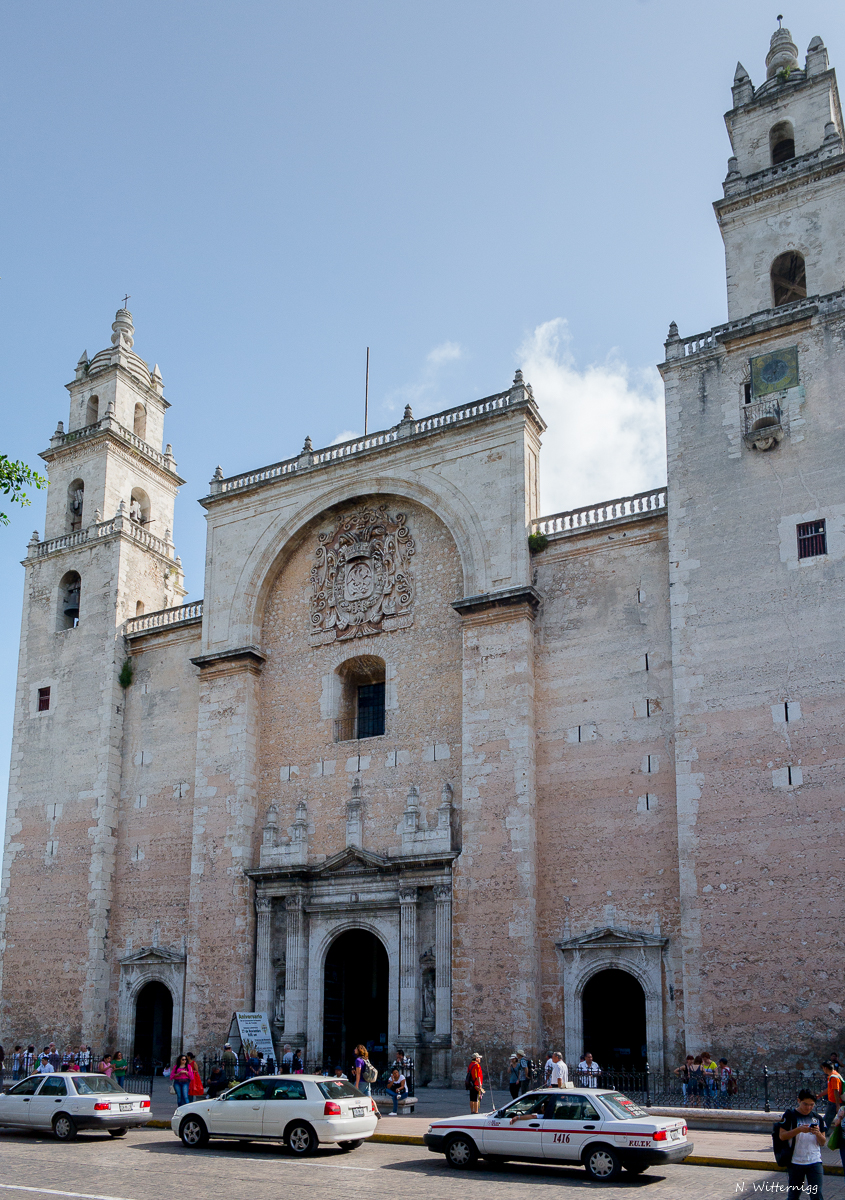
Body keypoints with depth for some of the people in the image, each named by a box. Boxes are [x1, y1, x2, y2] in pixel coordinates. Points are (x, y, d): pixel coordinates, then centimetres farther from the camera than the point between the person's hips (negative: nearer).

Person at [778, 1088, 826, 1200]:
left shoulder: (817, 1118, 7)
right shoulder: (790, 1115, -4)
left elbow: (822, 1142, 9)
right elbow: (782, 1136, -9)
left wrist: (817, 1133, -14)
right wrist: (799, 1130, -21)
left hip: (815, 1162, 2)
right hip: (795, 1162, -2)